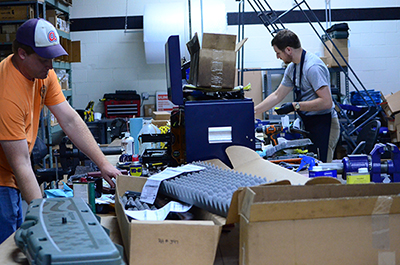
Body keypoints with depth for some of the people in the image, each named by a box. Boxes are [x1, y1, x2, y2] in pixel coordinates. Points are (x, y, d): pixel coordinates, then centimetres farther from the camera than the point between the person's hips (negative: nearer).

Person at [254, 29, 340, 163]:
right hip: (309, 123, 9)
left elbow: (326, 102, -25)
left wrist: (295, 106, -20)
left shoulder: (313, 67, -19)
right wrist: (252, 112, 15)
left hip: (323, 124, -9)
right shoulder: (292, 67, 11)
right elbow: (277, 96, 19)